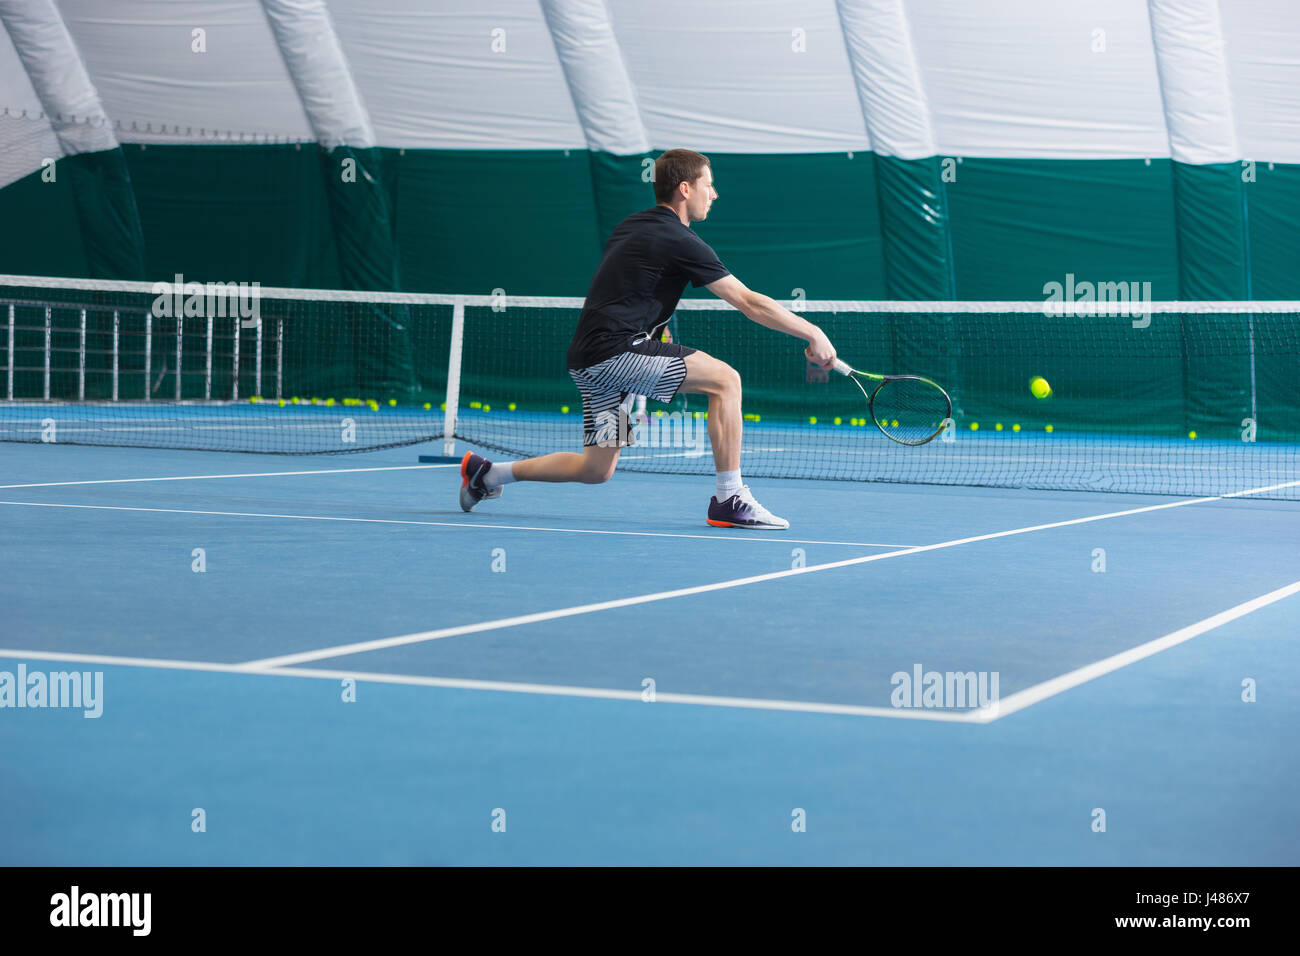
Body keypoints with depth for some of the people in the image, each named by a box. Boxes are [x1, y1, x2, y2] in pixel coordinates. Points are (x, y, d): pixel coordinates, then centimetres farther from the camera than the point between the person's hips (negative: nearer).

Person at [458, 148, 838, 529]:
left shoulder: (629, 227, 17)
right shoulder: (681, 242, -10)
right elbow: (749, 302, -10)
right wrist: (813, 333, -5)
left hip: (587, 359, 9)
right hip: (614, 351, -9)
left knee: (597, 470, 14)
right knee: (725, 379, -13)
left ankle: (487, 472, 20)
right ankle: (729, 500, -15)